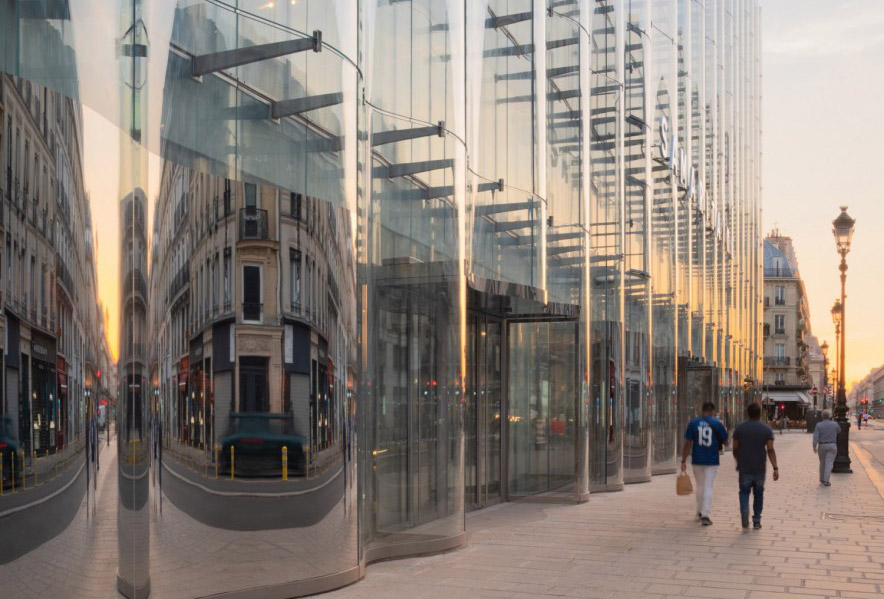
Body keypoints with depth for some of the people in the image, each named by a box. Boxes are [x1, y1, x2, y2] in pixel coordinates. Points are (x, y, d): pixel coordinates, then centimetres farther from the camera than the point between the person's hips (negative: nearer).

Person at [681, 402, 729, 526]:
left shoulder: (693, 423, -2)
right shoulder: (717, 424, -5)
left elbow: (688, 443, -4)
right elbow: (726, 442, 3)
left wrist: (683, 461, 0)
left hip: (697, 460, 2)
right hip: (712, 461, -2)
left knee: (700, 486, 18)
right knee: (708, 487, 1)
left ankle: (700, 512, 30)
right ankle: (705, 515, -8)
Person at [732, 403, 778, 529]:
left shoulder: (739, 429, -1)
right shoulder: (767, 429, -3)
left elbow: (735, 449, 2)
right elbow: (770, 450, -10)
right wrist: (775, 468, -10)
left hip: (744, 468, 0)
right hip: (760, 468, 0)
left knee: (744, 492, 8)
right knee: (758, 493, 13)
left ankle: (744, 513, -17)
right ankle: (756, 521, 16)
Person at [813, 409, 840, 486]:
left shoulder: (819, 425, -6)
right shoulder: (834, 424, -2)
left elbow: (815, 437, -14)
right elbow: (839, 431, 19)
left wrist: (814, 447, -13)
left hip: (822, 446, 1)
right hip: (832, 446, -1)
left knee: (822, 463, 17)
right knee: (829, 463, -4)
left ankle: (822, 479, 27)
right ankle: (826, 481, -13)